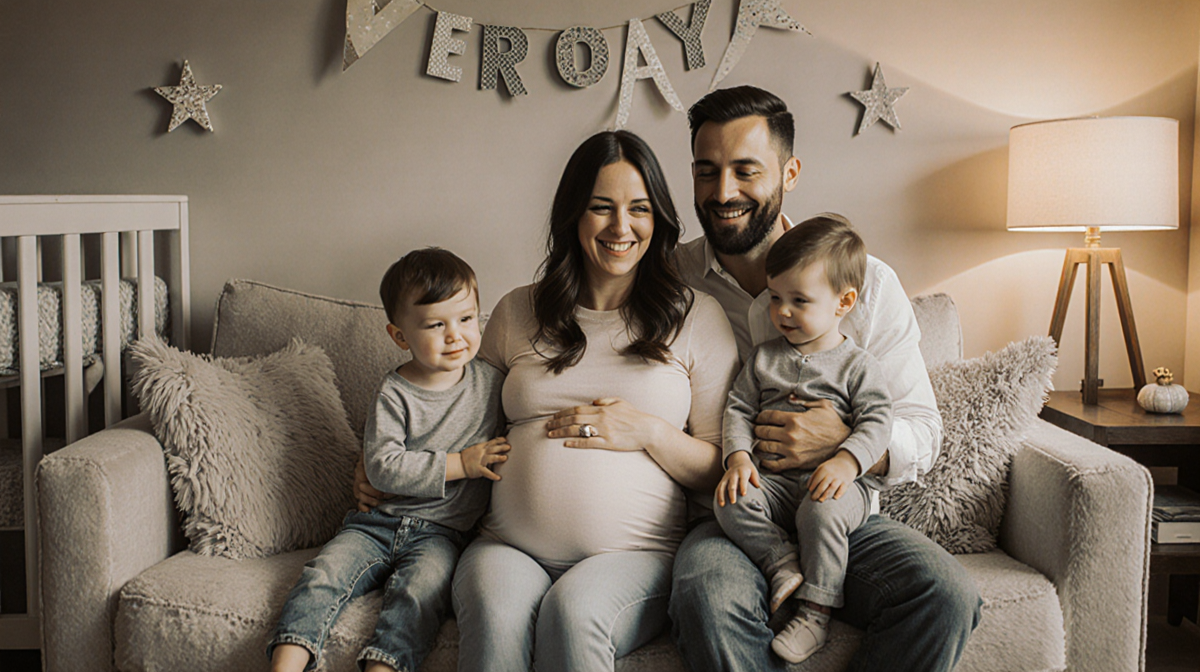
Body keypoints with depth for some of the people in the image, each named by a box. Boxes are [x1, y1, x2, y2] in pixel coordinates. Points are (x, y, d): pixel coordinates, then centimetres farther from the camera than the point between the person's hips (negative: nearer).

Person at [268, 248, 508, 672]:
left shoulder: (491, 382, 6)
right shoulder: (395, 394, -3)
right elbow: (382, 466, -13)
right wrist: (459, 464, -16)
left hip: (442, 531, 0)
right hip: (378, 520, 1)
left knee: (418, 590, -30)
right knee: (324, 574, -22)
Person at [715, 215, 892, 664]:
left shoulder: (857, 365, 5)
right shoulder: (764, 358, 15)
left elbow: (877, 421, -4)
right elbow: (739, 408, 11)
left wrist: (847, 461, -23)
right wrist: (738, 457, -8)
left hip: (834, 481, -3)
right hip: (774, 479, 3)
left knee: (821, 511, -36)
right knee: (731, 503, -26)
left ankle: (815, 611, -22)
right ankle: (785, 563, -15)